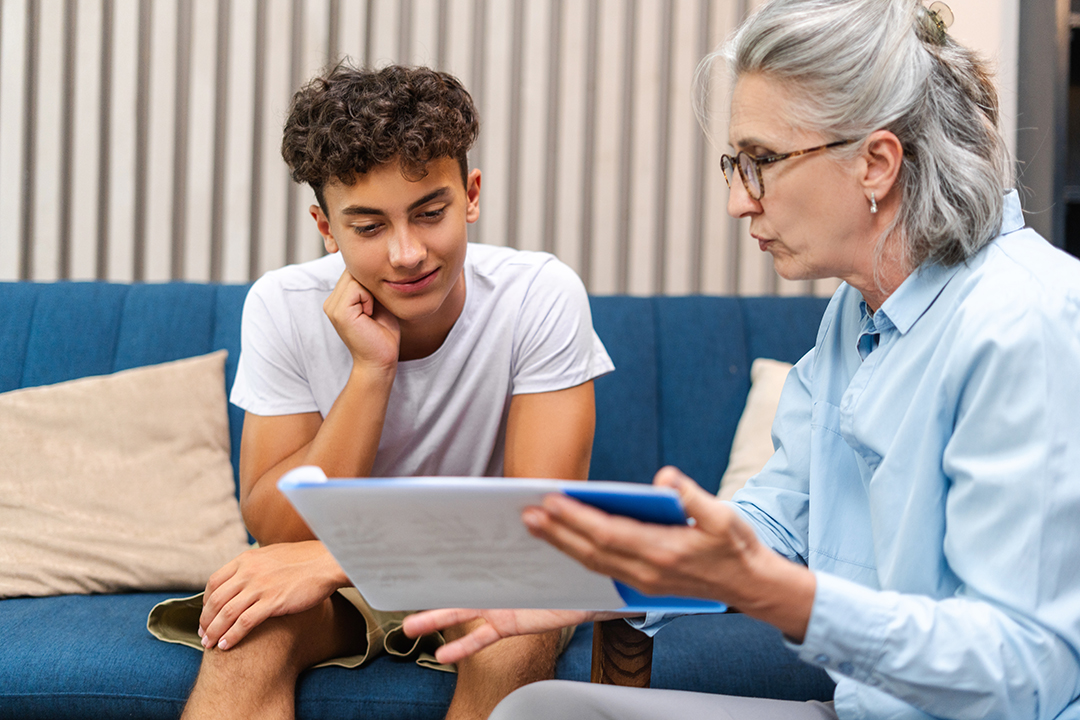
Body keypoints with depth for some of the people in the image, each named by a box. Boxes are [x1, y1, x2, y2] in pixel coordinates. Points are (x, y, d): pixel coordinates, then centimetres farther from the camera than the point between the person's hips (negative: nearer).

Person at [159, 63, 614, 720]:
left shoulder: (542, 296, -20)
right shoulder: (284, 307, -15)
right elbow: (279, 535, -18)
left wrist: (334, 558, -33)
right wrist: (371, 370, -30)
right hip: (342, 577, 1)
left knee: (515, 633, -34)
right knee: (248, 627, -31)